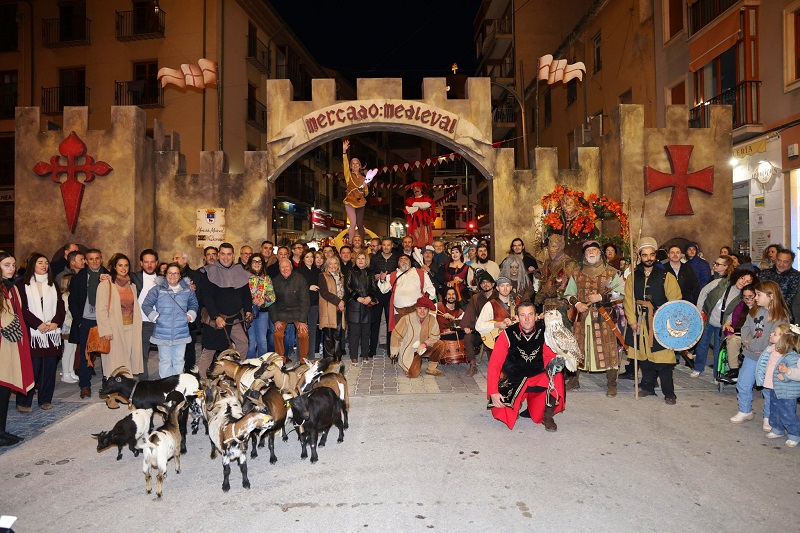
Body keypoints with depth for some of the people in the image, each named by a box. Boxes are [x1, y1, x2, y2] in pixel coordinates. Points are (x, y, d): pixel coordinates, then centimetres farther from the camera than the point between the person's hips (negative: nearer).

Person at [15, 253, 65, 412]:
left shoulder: (52, 285, 16)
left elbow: (61, 306, 11)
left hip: (52, 332, 4)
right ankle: (23, 401, 5)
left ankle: (45, 399, 13)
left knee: (50, 366, 3)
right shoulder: (22, 285, 3)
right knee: (32, 367, -6)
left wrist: (55, 322, -6)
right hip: (32, 333, -4)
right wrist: (38, 324, -13)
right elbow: (22, 308, -5)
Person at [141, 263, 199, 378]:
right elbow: (146, 305, 3)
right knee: (165, 361, 7)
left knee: (179, 361, 11)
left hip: (181, 333, 2)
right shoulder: (158, 289, -4)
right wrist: (154, 316, -5)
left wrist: (190, 315, 5)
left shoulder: (187, 290, 4)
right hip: (162, 333, -2)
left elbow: (194, 304, 19)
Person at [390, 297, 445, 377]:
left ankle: (431, 369, -3)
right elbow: (396, 335, -8)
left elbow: (434, 337, -6)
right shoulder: (407, 319, -18)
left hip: (423, 348, 3)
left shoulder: (432, 319, -11)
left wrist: (424, 344, -25)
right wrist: (394, 352, -1)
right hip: (408, 351, -3)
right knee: (413, 374, -21)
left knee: (440, 344, -22)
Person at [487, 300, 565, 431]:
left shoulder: (544, 331, -7)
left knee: (557, 377, -30)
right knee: (499, 412, -23)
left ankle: (547, 416, -6)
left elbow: (549, 356, -4)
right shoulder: (508, 334, -13)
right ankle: (516, 405, 16)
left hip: (538, 378, 1)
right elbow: (494, 365, -12)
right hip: (513, 380, -1)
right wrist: (493, 392, -22)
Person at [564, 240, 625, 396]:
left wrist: (601, 297, -15)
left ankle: (611, 385, 8)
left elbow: (620, 293, -3)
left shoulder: (611, 272, 3)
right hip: (582, 317, 3)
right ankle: (573, 380, 21)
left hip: (604, 318, -3)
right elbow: (568, 294, 15)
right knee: (577, 348, 6)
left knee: (608, 349, -3)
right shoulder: (576, 274, 12)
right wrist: (576, 303, -5)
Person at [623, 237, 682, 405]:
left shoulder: (666, 276, 1)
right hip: (640, 323, 3)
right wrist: (632, 321, -4)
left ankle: (669, 393, 6)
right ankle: (648, 387, 25)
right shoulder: (633, 277, 8)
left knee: (663, 360, -5)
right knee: (644, 357, 10)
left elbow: (675, 301, -2)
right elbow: (629, 300, 5)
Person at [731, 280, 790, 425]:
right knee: (743, 384, 12)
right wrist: (747, 341, -12)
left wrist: (751, 344, -13)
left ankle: (768, 417, 22)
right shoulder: (755, 311, 6)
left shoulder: (781, 315, -14)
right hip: (751, 355, 6)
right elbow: (746, 328, 7)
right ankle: (745, 411, 28)